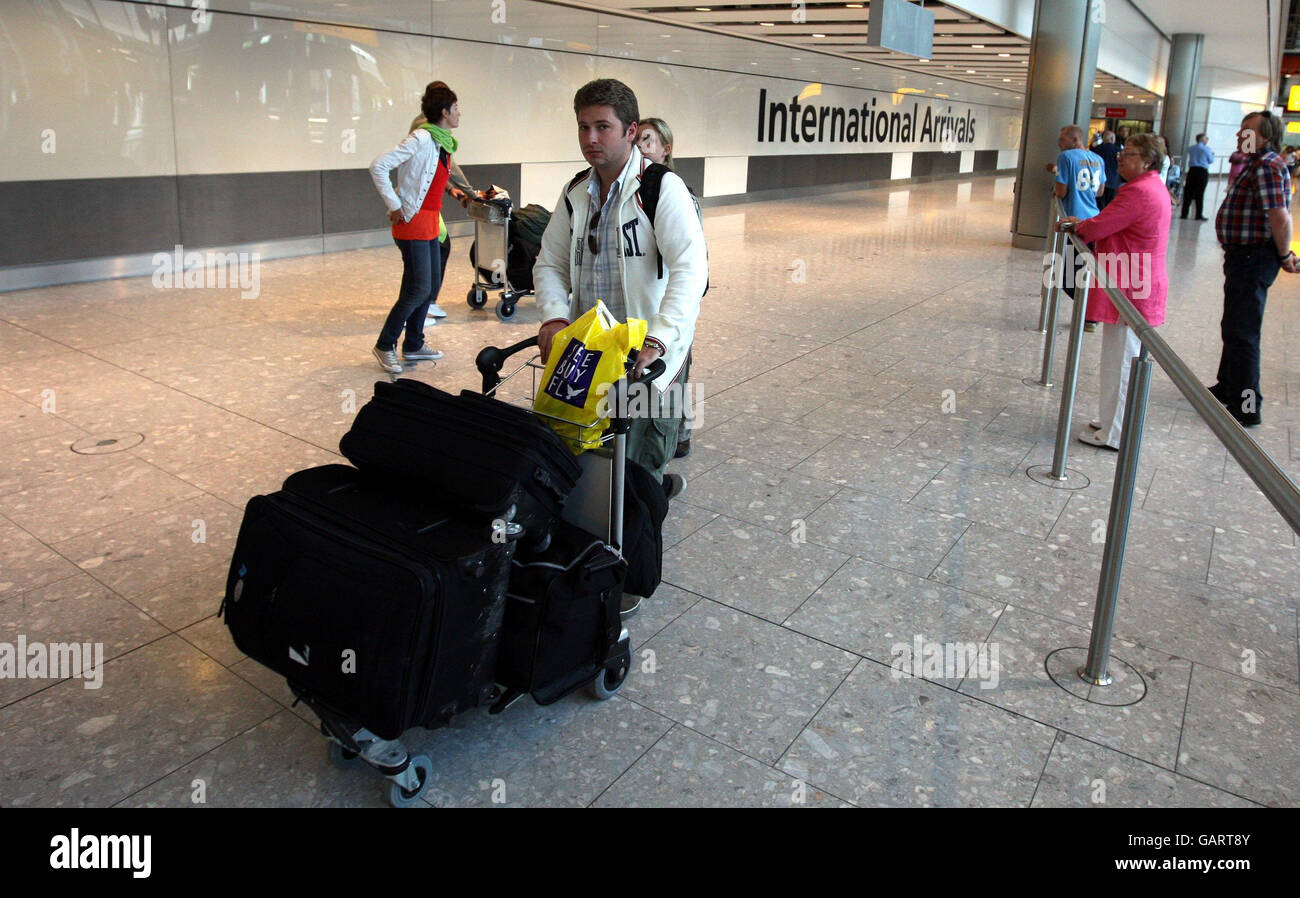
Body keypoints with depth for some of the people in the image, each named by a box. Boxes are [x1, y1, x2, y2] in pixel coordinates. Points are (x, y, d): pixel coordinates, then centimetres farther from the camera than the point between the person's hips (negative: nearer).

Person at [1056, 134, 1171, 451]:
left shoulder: (1138, 192, -20)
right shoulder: (1154, 187, 15)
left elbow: (1098, 228, -19)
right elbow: (1113, 223, 21)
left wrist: (1078, 227, 2)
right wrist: (1084, 225, 9)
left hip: (1130, 290, -11)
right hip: (1143, 286, 11)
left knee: (1120, 362, -3)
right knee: (1123, 360, 18)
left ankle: (1114, 434, 4)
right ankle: (1111, 421, 30)